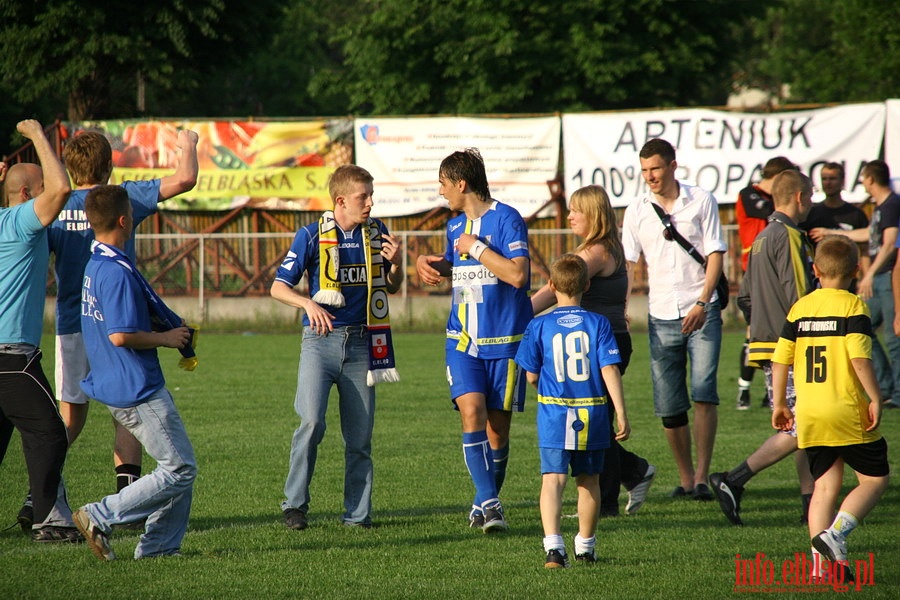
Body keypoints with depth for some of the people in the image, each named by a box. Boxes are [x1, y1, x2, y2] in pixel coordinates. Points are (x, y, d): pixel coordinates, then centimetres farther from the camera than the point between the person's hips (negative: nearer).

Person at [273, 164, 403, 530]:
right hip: (321, 340, -3)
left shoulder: (377, 234, 7)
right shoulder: (312, 236, -3)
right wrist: (309, 304, -20)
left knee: (360, 435, 3)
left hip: (362, 343, 3)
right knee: (311, 421, -18)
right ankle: (295, 504, -5)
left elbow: (391, 288, 18)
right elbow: (279, 287, -1)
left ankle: (358, 512, 11)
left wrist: (396, 263, -4)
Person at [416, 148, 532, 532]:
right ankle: (488, 501, -18)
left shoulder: (507, 219, -10)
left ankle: (485, 503, 20)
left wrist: (476, 247, -15)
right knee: (471, 412, -16)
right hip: (462, 341, 5)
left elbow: (517, 274, -22)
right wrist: (428, 263, 11)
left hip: (505, 342, -5)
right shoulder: (455, 226, 13)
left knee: (497, 427, 2)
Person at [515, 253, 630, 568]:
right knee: (588, 481, 16)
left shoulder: (539, 326, -1)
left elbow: (531, 376, 1)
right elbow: (610, 369, -7)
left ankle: (553, 544, -26)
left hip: (554, 415, -2)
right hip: (593, 414, 2)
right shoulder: (598, 323, -1)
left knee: (553, 479, -8)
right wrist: (621, 414, -5)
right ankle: (586, 546, 28)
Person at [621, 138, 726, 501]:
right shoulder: (637, 211, 7)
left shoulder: (701, 201, 1)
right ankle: (685, 478, 14)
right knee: (668, 406, 2)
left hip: (702, 313, -3)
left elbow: (715, 255, -1)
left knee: (703, 393, -13)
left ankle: (702, 477, -11)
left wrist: (702, 303, -12)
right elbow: (626, 262, 6)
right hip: (662, 318, 3)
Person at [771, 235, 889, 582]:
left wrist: (780, 404, 17)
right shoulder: (852, 307, -6)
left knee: (825, 485, 11)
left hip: (809, 416, 5)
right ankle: (835, 534, -14)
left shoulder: (800, 308, 9)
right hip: (848, 412, -5)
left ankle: (822, 559, 2)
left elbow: (780, 360, 8)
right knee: (874, 479, 5)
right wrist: (875, 399, -11)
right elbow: (859, 357, -17)